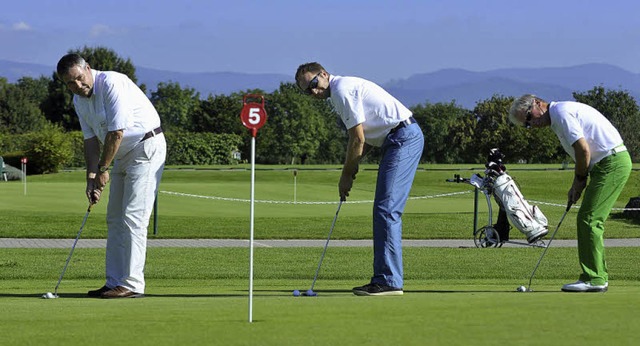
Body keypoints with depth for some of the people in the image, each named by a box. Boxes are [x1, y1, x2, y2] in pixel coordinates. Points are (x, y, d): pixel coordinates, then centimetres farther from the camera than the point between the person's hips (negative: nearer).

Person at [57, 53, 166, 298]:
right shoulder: (79, 101, 6)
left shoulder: (112, 83, -22)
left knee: (133, 217, -14)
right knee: (115, 219, 8)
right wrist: (91, 176, -2)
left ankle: (132, 284, -14)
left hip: (147, 147, -9)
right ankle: (115, 282, 11)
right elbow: (91, 139, 9)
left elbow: (116, 133, -23)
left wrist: (102, 170, -13)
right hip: (124, 155, 9)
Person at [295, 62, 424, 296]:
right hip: (401, 139, 11)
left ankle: (388, 281, -16)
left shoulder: (342, 89, -12)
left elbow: (358, 139, -13)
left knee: (386, 209, -13)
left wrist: (346, 175, -3)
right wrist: (352, 167, 10)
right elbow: (359, 137, 22)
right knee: (386, 210, 10)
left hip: (403, 138, -11)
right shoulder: (343, 89, 19)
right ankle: (386, 279, 10)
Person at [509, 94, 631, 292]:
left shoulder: (561, 112, -12)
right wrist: (577, 186, 12)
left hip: (612, 163, -10)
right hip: (612, 162, 10)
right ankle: (597, 277, 13)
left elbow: (583, 150, -18)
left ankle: (594, 279, -8)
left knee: (589, 220, -9)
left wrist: (580, 179, -4)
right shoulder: (558, 120, 20)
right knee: (590, 221, 11)